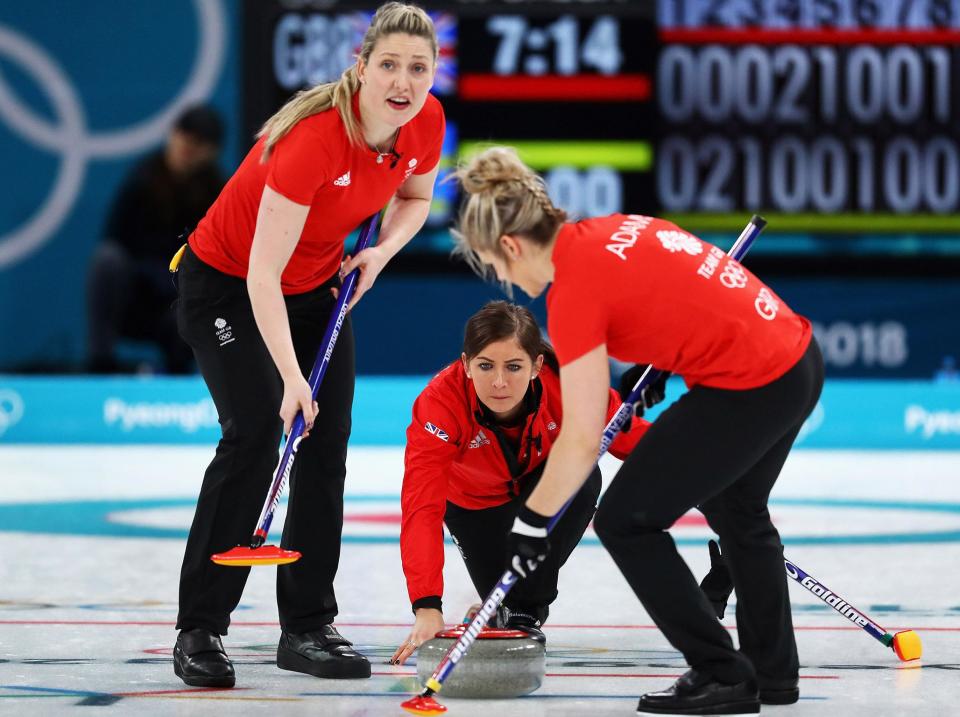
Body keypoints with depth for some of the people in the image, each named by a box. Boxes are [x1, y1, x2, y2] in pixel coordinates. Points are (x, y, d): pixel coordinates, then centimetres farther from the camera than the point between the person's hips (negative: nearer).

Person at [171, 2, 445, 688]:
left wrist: (382, 251, -11)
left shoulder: (427, 122, -14)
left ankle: (308, 625, 9)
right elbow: (262, 272, -34)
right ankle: (199, 631, -12)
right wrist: (291, 377, -40)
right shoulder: (315, 137, -34)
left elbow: (414, 198, 10)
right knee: (256, 431, -19)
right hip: (227, 283, -7)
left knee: (329, 442, -1)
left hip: (318, 284, 7)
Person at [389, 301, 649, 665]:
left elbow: (629, 434, -25)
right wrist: (427, 606, -57)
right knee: (501, 590, -15)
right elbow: (422, 508, -46)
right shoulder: (439, 403, -39)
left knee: (583, 479, -32)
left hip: (543, 476, 0)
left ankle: (526, 609, -12)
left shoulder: (565, 382, -37)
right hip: (475, 499, 0)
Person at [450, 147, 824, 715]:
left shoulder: (575, 289, -15)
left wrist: (531, 521, -3)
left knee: (626, 521, 4)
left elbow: (582, 442, -14)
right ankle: (774, 671, 40)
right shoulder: (614, 230, 9)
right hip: (799, 356, 9)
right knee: (736, 510, 30)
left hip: (749, 388, -9)